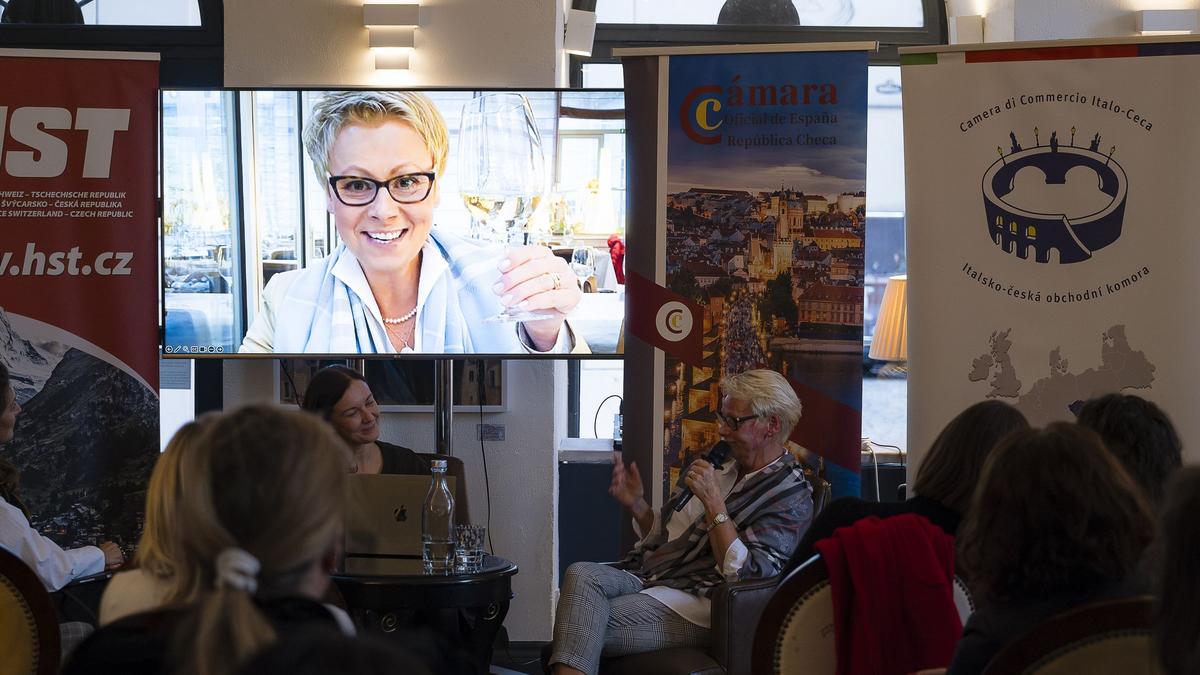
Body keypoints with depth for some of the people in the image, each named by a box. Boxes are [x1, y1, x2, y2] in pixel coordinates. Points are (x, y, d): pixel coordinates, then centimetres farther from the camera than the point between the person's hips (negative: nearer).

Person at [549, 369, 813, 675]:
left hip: (694, 603, -7)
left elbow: (745, 573, -16)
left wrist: (712, 501, -17)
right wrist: (636, 504, 8)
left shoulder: (791, 496, -4)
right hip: (646, 579, 7)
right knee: (581, 575, -26)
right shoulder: (723, 465, 20)